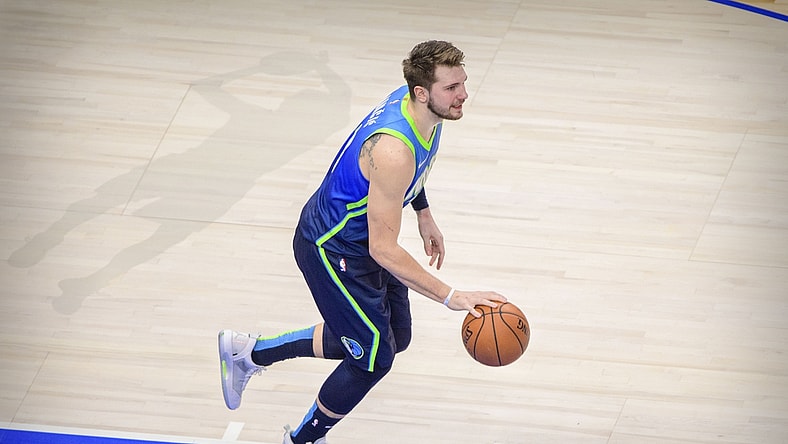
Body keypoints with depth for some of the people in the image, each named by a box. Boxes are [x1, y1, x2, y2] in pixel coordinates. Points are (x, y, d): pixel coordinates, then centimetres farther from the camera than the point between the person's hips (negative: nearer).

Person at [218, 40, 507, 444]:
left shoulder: (414, 101, -12)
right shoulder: (392, 152, -39)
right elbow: (383, 250, -36)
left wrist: (423, 213, 18)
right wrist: (450, 297, -36)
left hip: (361, 234, 9)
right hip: (331, 248, -9)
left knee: (394, 337, 20)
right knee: (374, 359, 3)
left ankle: (248, 352, 33)